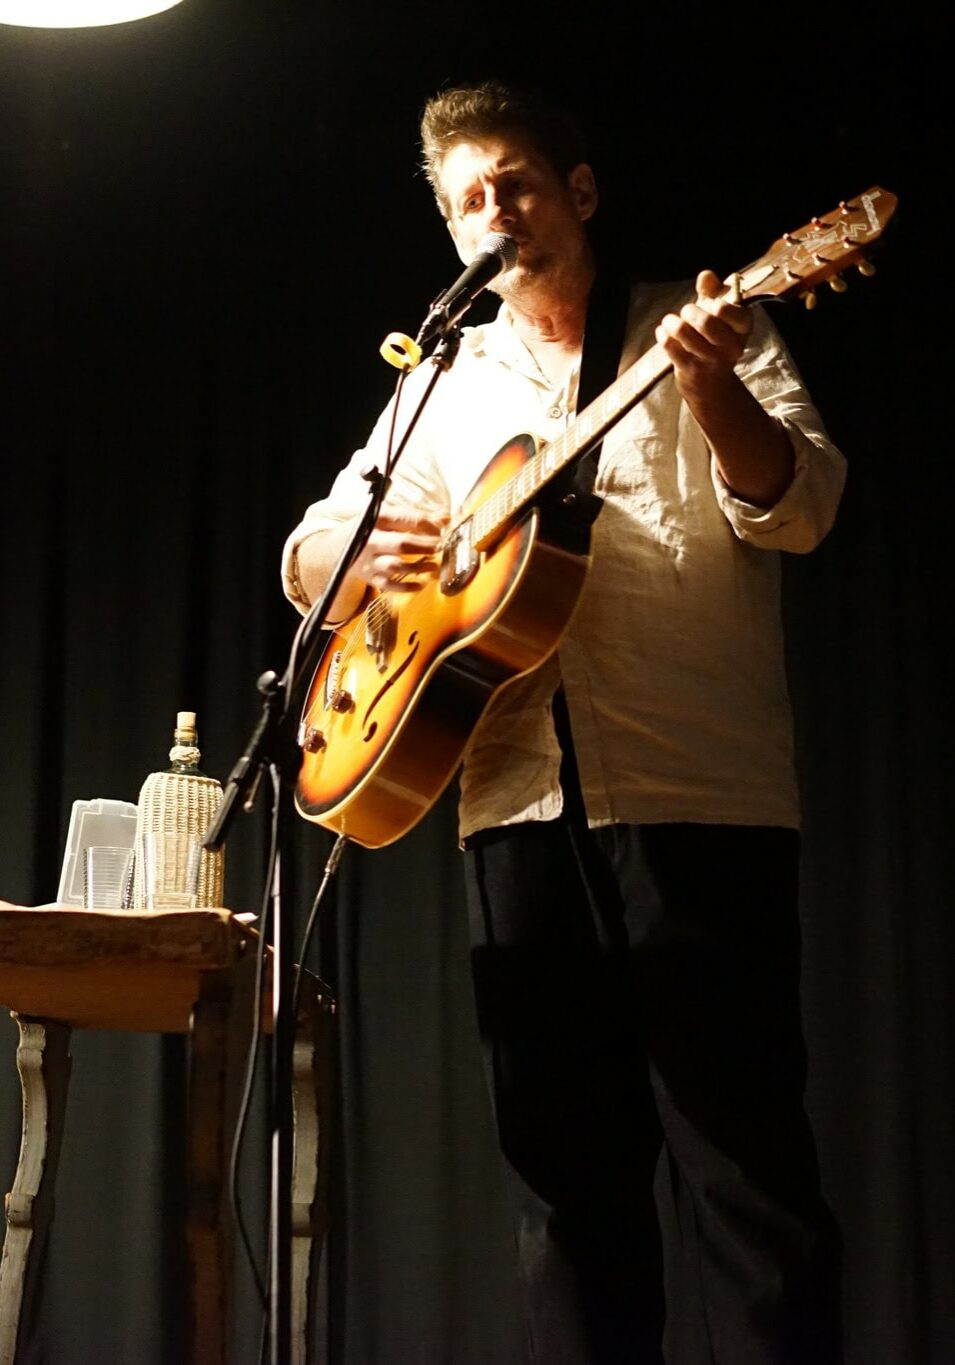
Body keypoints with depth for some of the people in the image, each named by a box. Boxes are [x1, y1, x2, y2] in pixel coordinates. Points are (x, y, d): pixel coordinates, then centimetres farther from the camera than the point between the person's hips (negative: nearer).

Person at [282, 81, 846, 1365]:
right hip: (521, 804, 4)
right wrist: (366, 554, -6)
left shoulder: (698, 330, 9)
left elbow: (795, 509, -5)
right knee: (565, 1163, 7)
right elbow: (311, 549, 18)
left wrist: (708, 383, -24)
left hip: (698, 792, -4)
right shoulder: (447, 384, 19)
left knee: (740, 1152, -7)